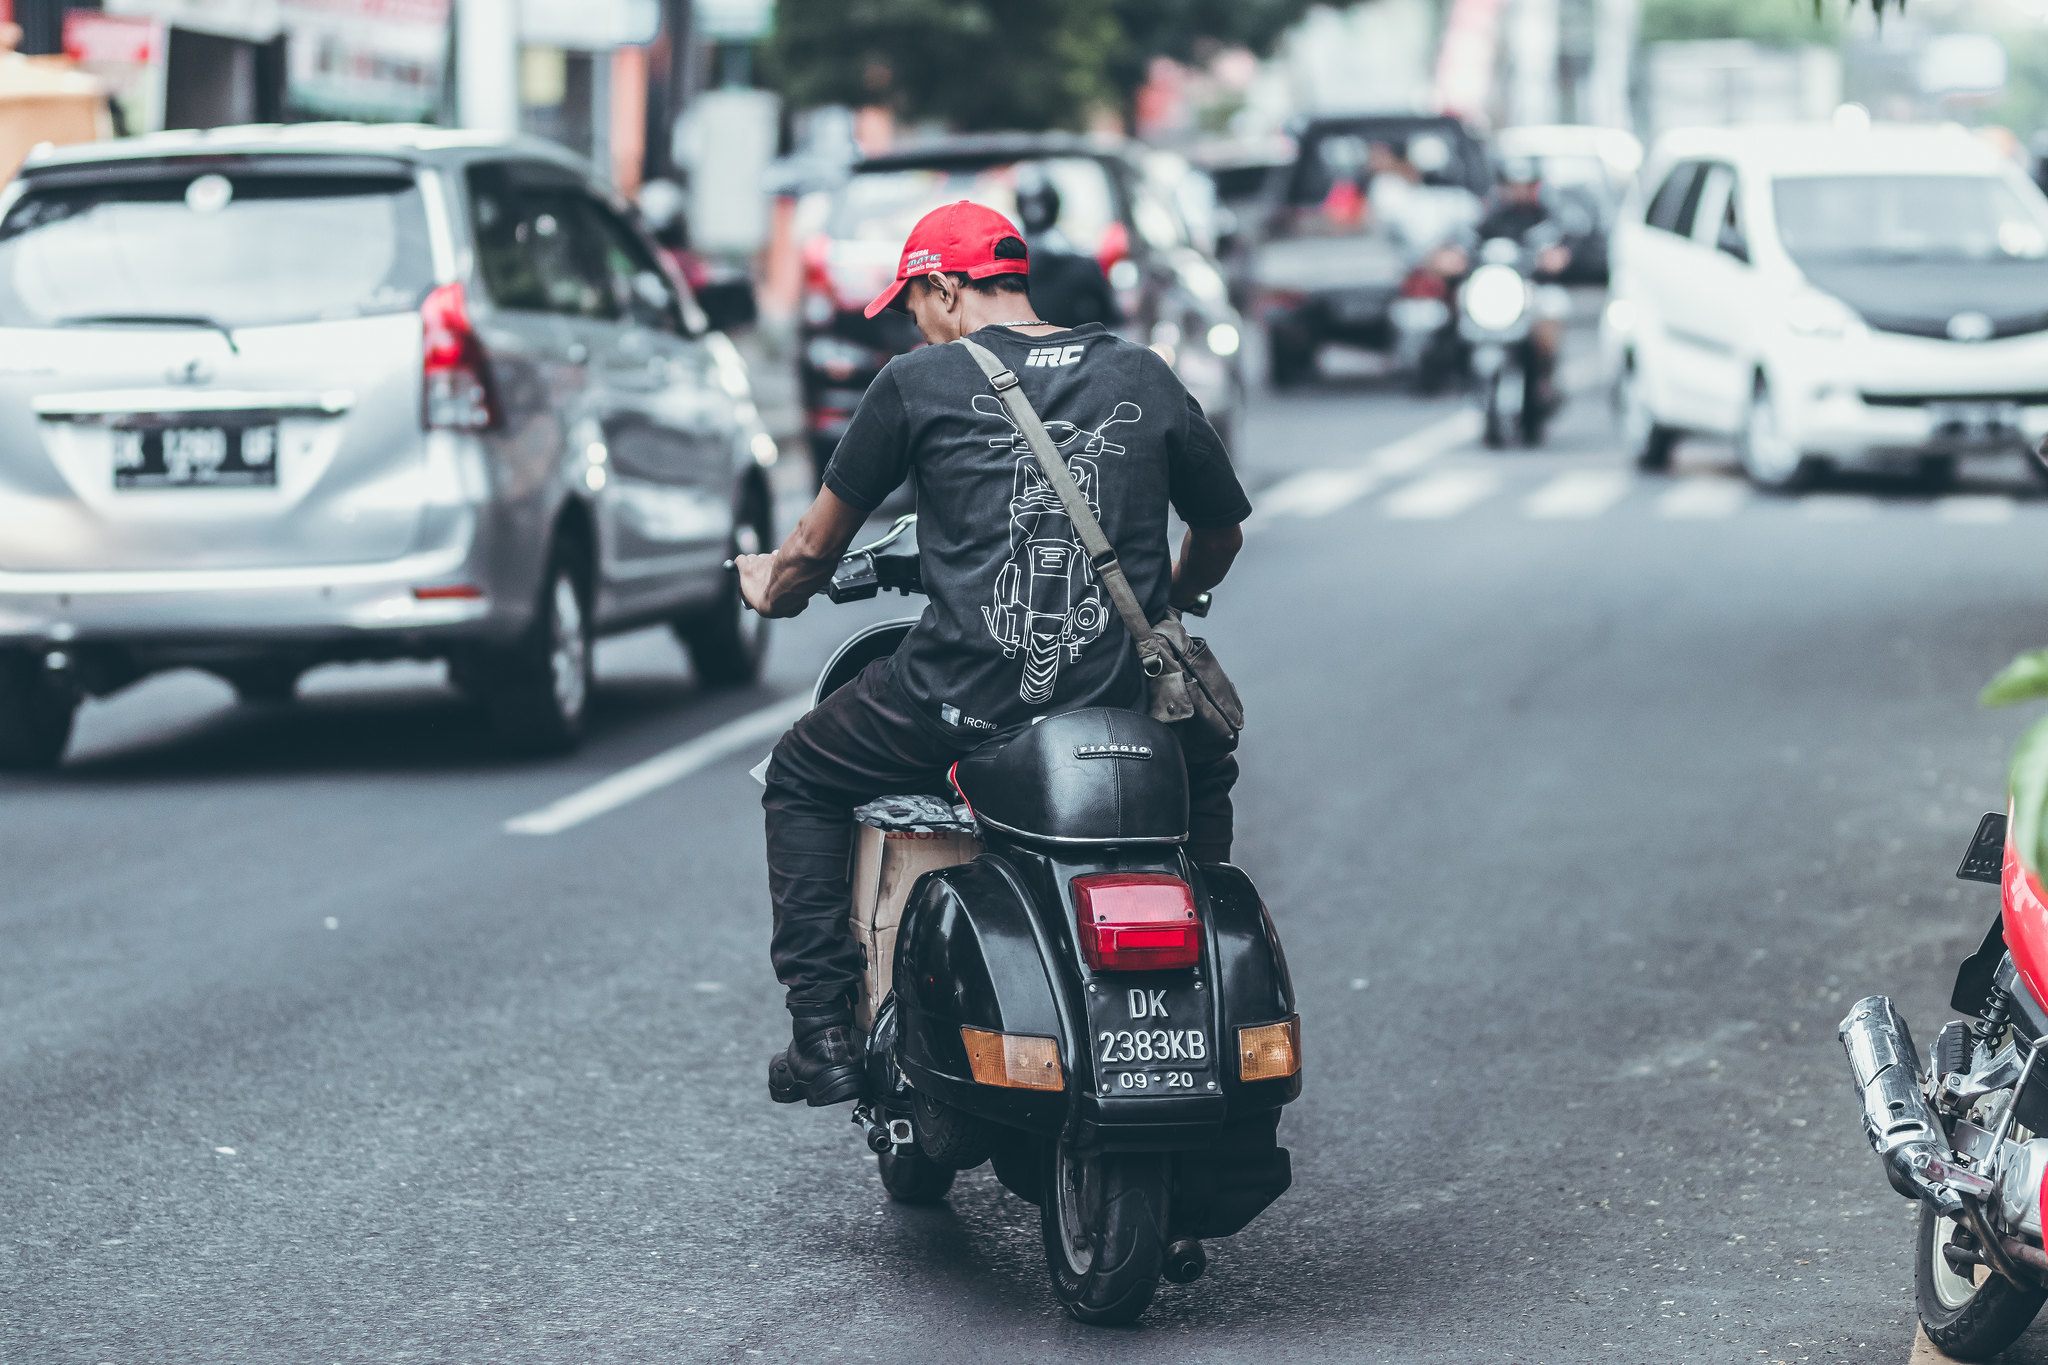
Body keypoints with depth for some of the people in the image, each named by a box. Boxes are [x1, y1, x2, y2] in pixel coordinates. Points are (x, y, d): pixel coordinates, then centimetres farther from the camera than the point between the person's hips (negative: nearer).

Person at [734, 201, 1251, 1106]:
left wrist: (774, 586, 35)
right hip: (1124, 703, 3)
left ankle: (824, 1030, 17)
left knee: (801, 780, 25)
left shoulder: (921, 382, 3)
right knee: (1205, 775, 37)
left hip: (962, 702, -3)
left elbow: (818, 542, 12)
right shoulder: (1144, 379, 12)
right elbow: (1222, 531, 24)